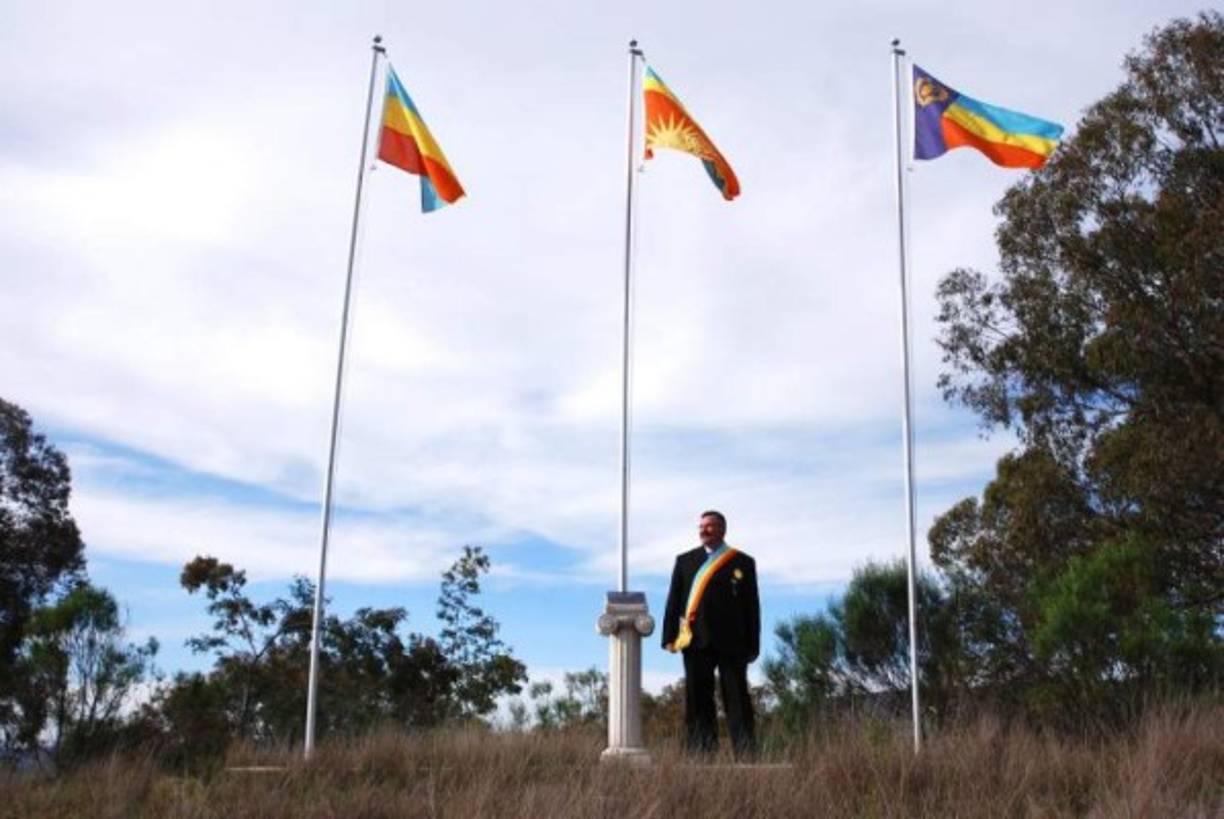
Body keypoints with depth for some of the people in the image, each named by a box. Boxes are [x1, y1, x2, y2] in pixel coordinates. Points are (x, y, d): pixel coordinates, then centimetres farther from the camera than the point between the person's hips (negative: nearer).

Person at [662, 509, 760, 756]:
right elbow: (673, 601, 10)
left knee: (737, 701, 0)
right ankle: (700, 756, 8)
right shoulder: (685, 561, 13)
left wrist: (752, 645, 2)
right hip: (696, 642, 2)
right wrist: (670, 637, 2)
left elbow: (752, 607, 6)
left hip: (731, 643, -2)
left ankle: (746, 756, 2)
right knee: (698, 703, 4)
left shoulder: (743, 563, 8)